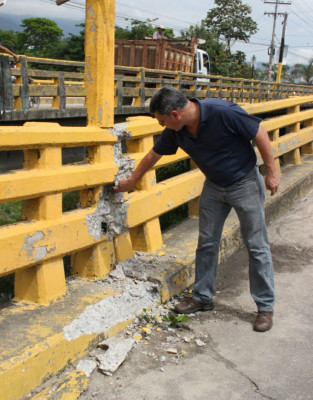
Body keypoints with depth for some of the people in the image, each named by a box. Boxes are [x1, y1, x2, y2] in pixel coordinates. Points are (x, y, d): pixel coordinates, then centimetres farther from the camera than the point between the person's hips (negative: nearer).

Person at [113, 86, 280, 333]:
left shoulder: (223, 113, -29)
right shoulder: (175, 132, -9)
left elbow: (260, 133, -19)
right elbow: (153, 155, 6)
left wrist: (272, 172, -15)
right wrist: (132, 181, 17)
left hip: (244, 182, -6)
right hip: (214, 186, 6)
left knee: (257, 246, 0)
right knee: (206, 243, 9)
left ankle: (266, 307, 11)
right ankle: (203, 298, 24)